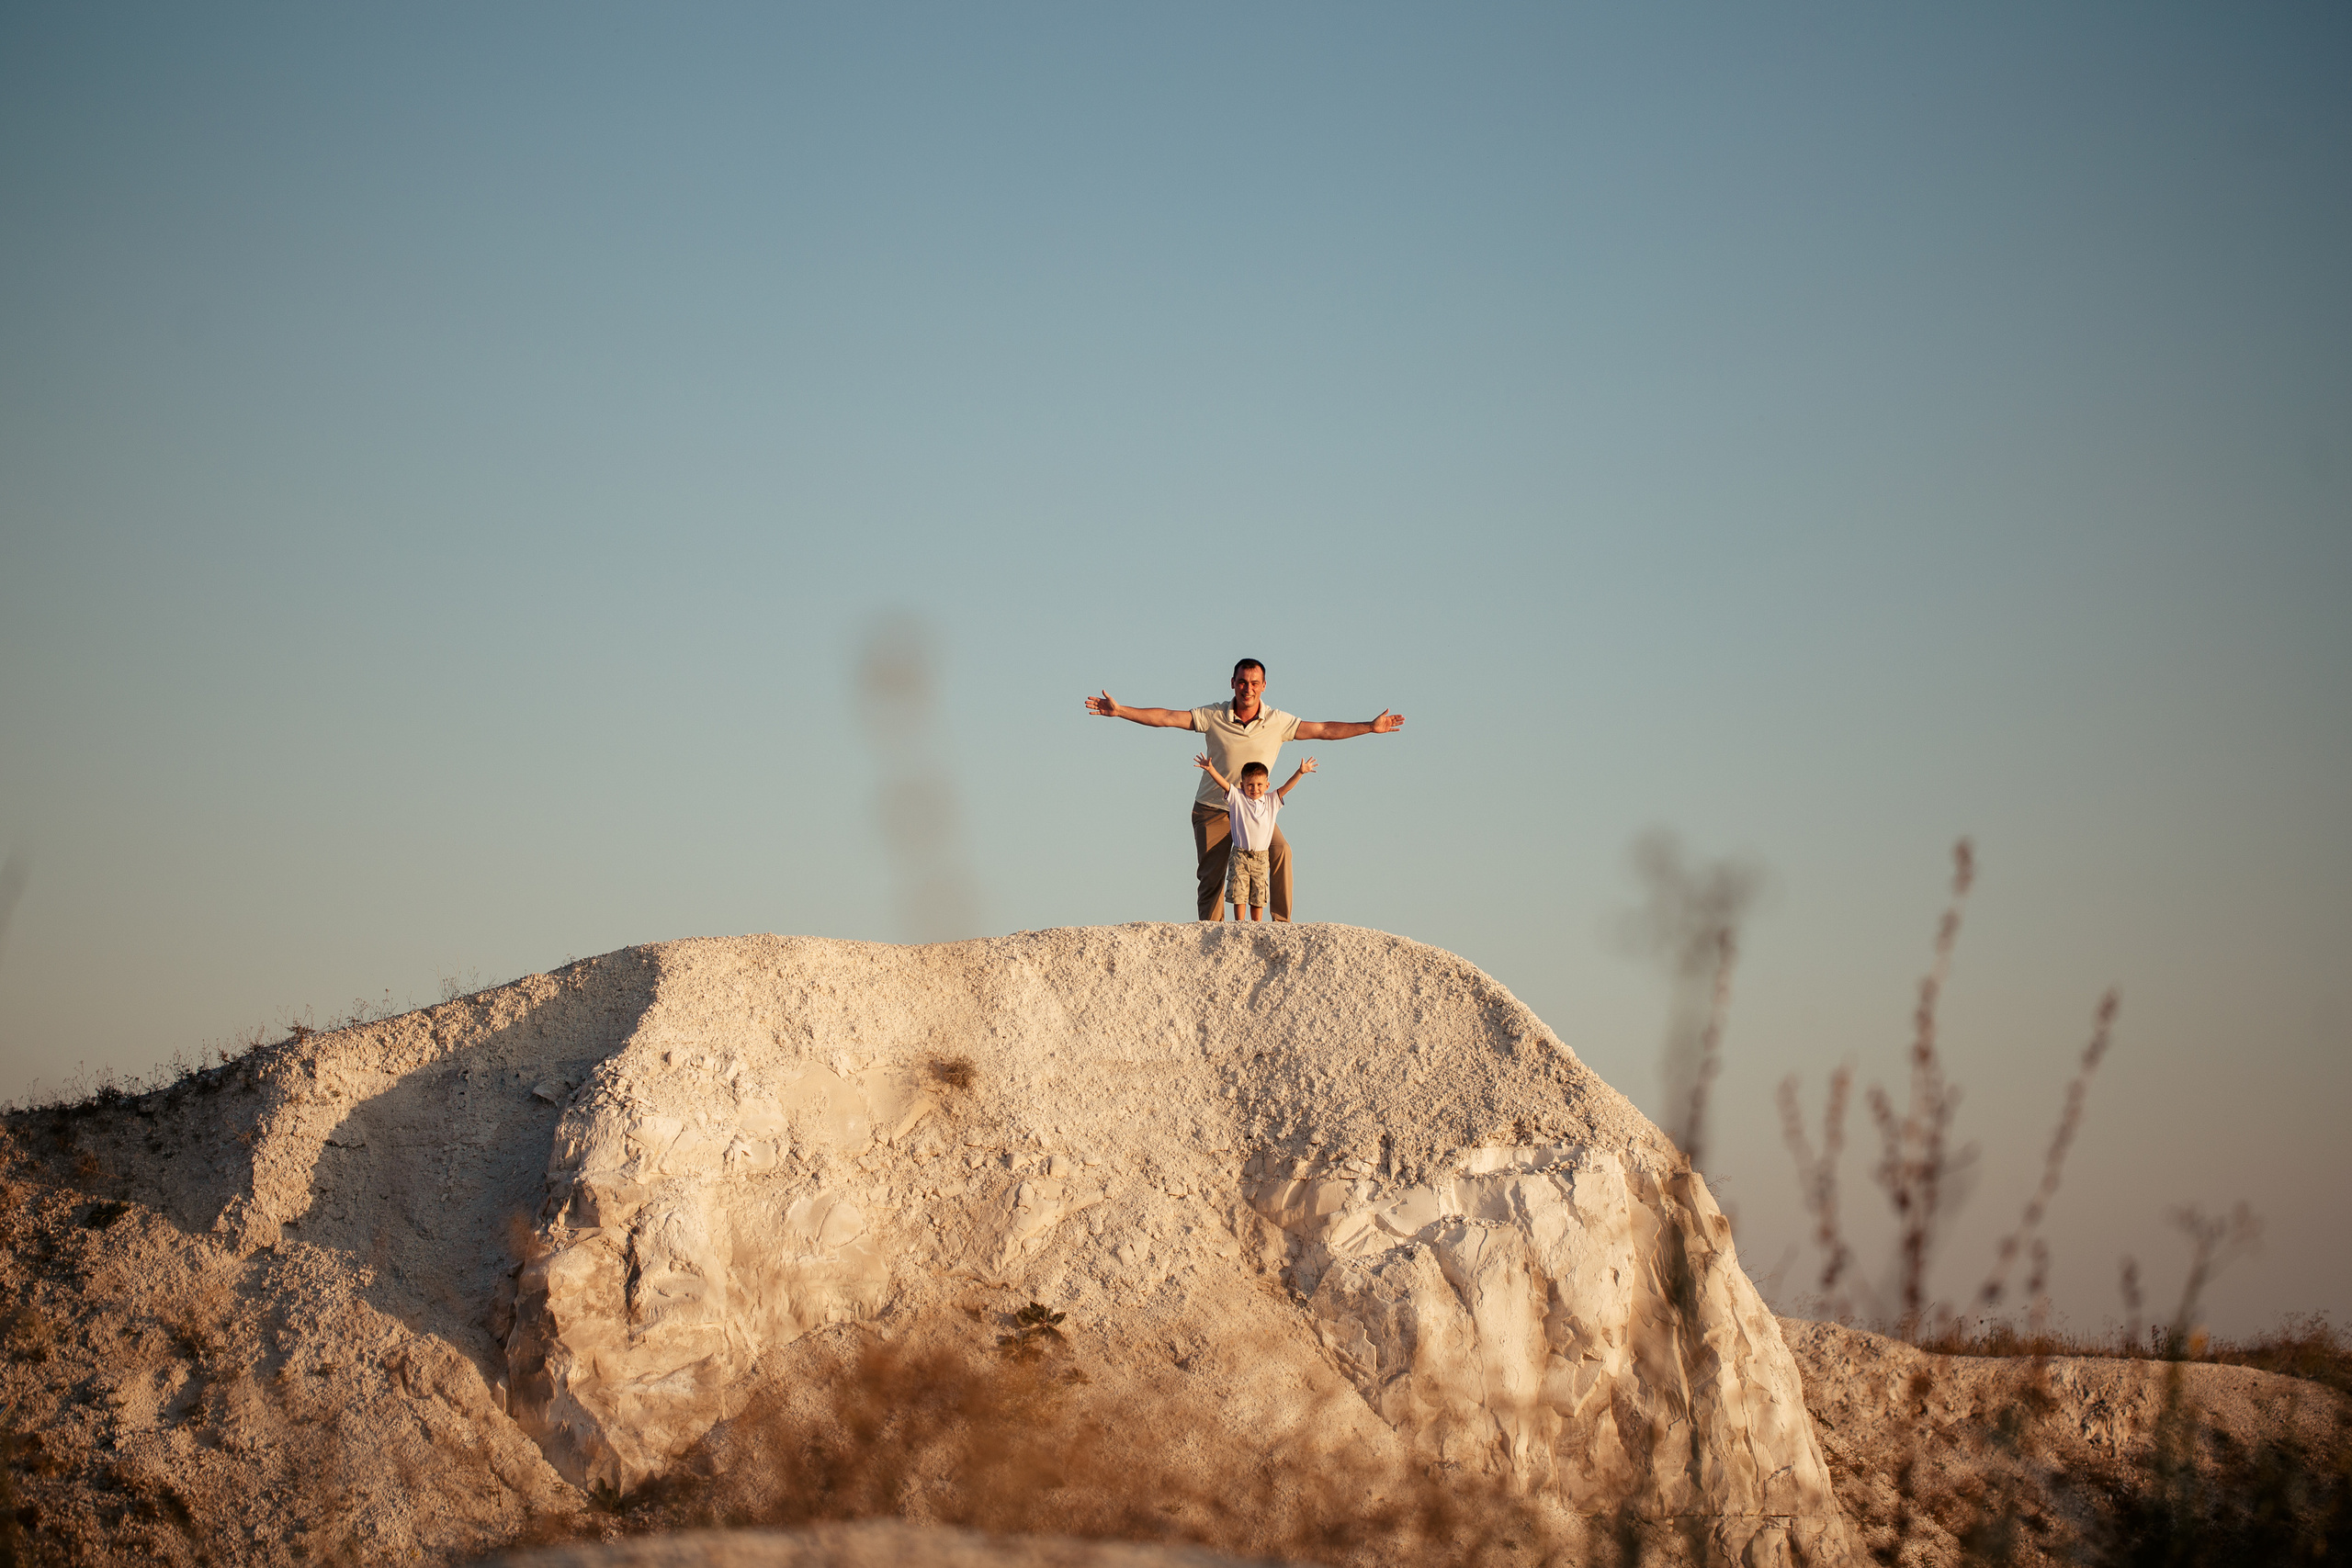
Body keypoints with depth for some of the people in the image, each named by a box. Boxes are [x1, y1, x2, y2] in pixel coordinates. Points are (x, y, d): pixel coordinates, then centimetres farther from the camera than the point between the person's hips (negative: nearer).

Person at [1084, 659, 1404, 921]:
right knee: (1211, 876, -1)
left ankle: (1282, 924, -21)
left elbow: (1323, 730, -1)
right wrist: (1119, 711, -16)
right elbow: (1167, 718, -9)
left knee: (1279, 851, -25)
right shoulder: (1214, 716, -7)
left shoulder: (1278, 722, -4)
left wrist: (1369, 728, -6)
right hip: (1212, 809, 0)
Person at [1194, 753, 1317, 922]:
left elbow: (1286, 788, 2)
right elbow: (1223, 783, -11)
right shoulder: (1237, 798, 0)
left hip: (1261, 856, 2)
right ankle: (1239, 924, 2)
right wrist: (1210, 769, -27)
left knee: (1258, 895, 4)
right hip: (1240, 855, -2)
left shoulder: (1272, 801, 8)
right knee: (1238, 892, -4)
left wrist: (1300, 772, -12)